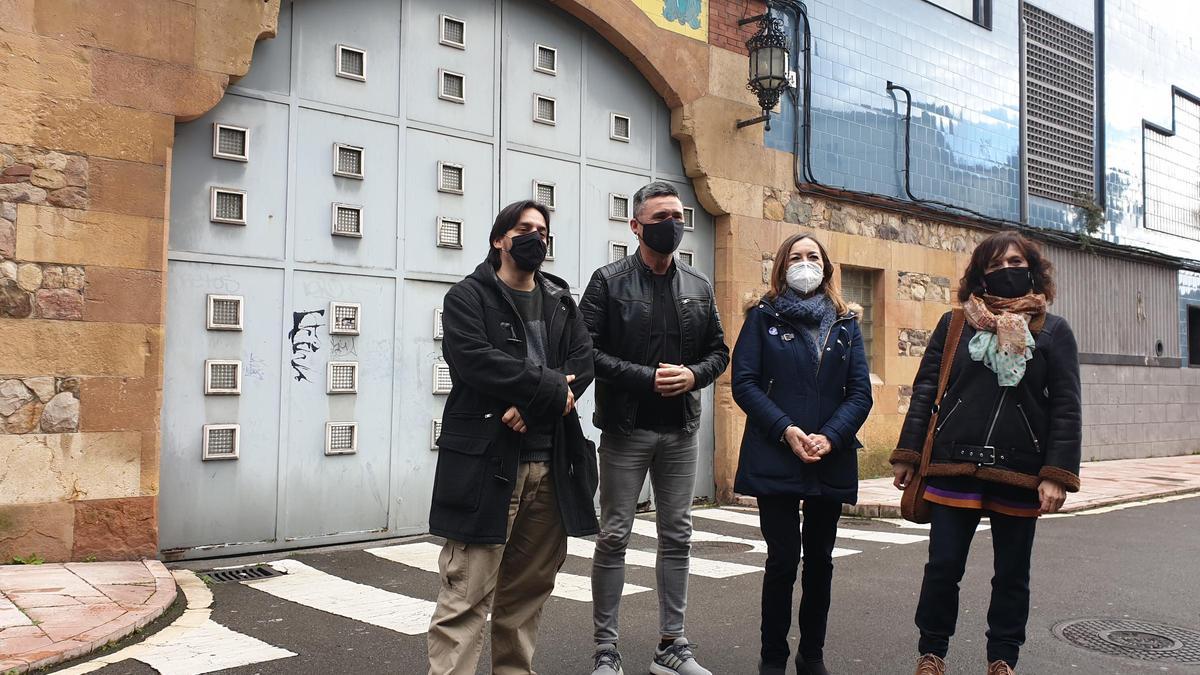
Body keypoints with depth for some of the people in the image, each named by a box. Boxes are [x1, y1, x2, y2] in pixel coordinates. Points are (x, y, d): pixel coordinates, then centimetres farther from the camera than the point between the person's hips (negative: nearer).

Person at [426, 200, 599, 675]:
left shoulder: (562, 301, 17)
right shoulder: (468, 297, 2)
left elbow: (583, 362, 4)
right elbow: (476, 360, -15)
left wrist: (532, 405, -12)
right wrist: (550, 388, -12)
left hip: (550, 462, 6)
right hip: (487, 458, -5)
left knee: (531, 584, 13)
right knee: (468, 591, -7)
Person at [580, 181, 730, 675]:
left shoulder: (698, 287, 9)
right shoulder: (609, 282, -4)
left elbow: (719, 351, 13)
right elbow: (587, 351, -11)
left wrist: (693, 375, -9)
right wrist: (647, 377, -17)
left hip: (681, 430, 5)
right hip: (626, 429, -4)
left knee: (677, 537, 10)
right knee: (614, 537, 2)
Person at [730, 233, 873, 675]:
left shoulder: (846, 325, 12)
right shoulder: (763, 318, 4)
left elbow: (861, 392, 4)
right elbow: (744, 382, -5)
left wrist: (830, 437, -13)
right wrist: (786, 431, -16)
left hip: (831, 461, 3)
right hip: (775, 458, -3)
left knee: (820, 560, 10)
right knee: (783, 559, -2)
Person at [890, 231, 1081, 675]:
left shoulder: (1053, 332, 5)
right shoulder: (954, 325, 7)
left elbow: (1066, 408, 0)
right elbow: (925, 392, 7)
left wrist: (1057, 474, -9)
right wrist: (907, 455, 3)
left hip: (1019, 472, 0)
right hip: (954, 467, 0)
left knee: (1012, 574, 11)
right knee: (943, 567, 4)